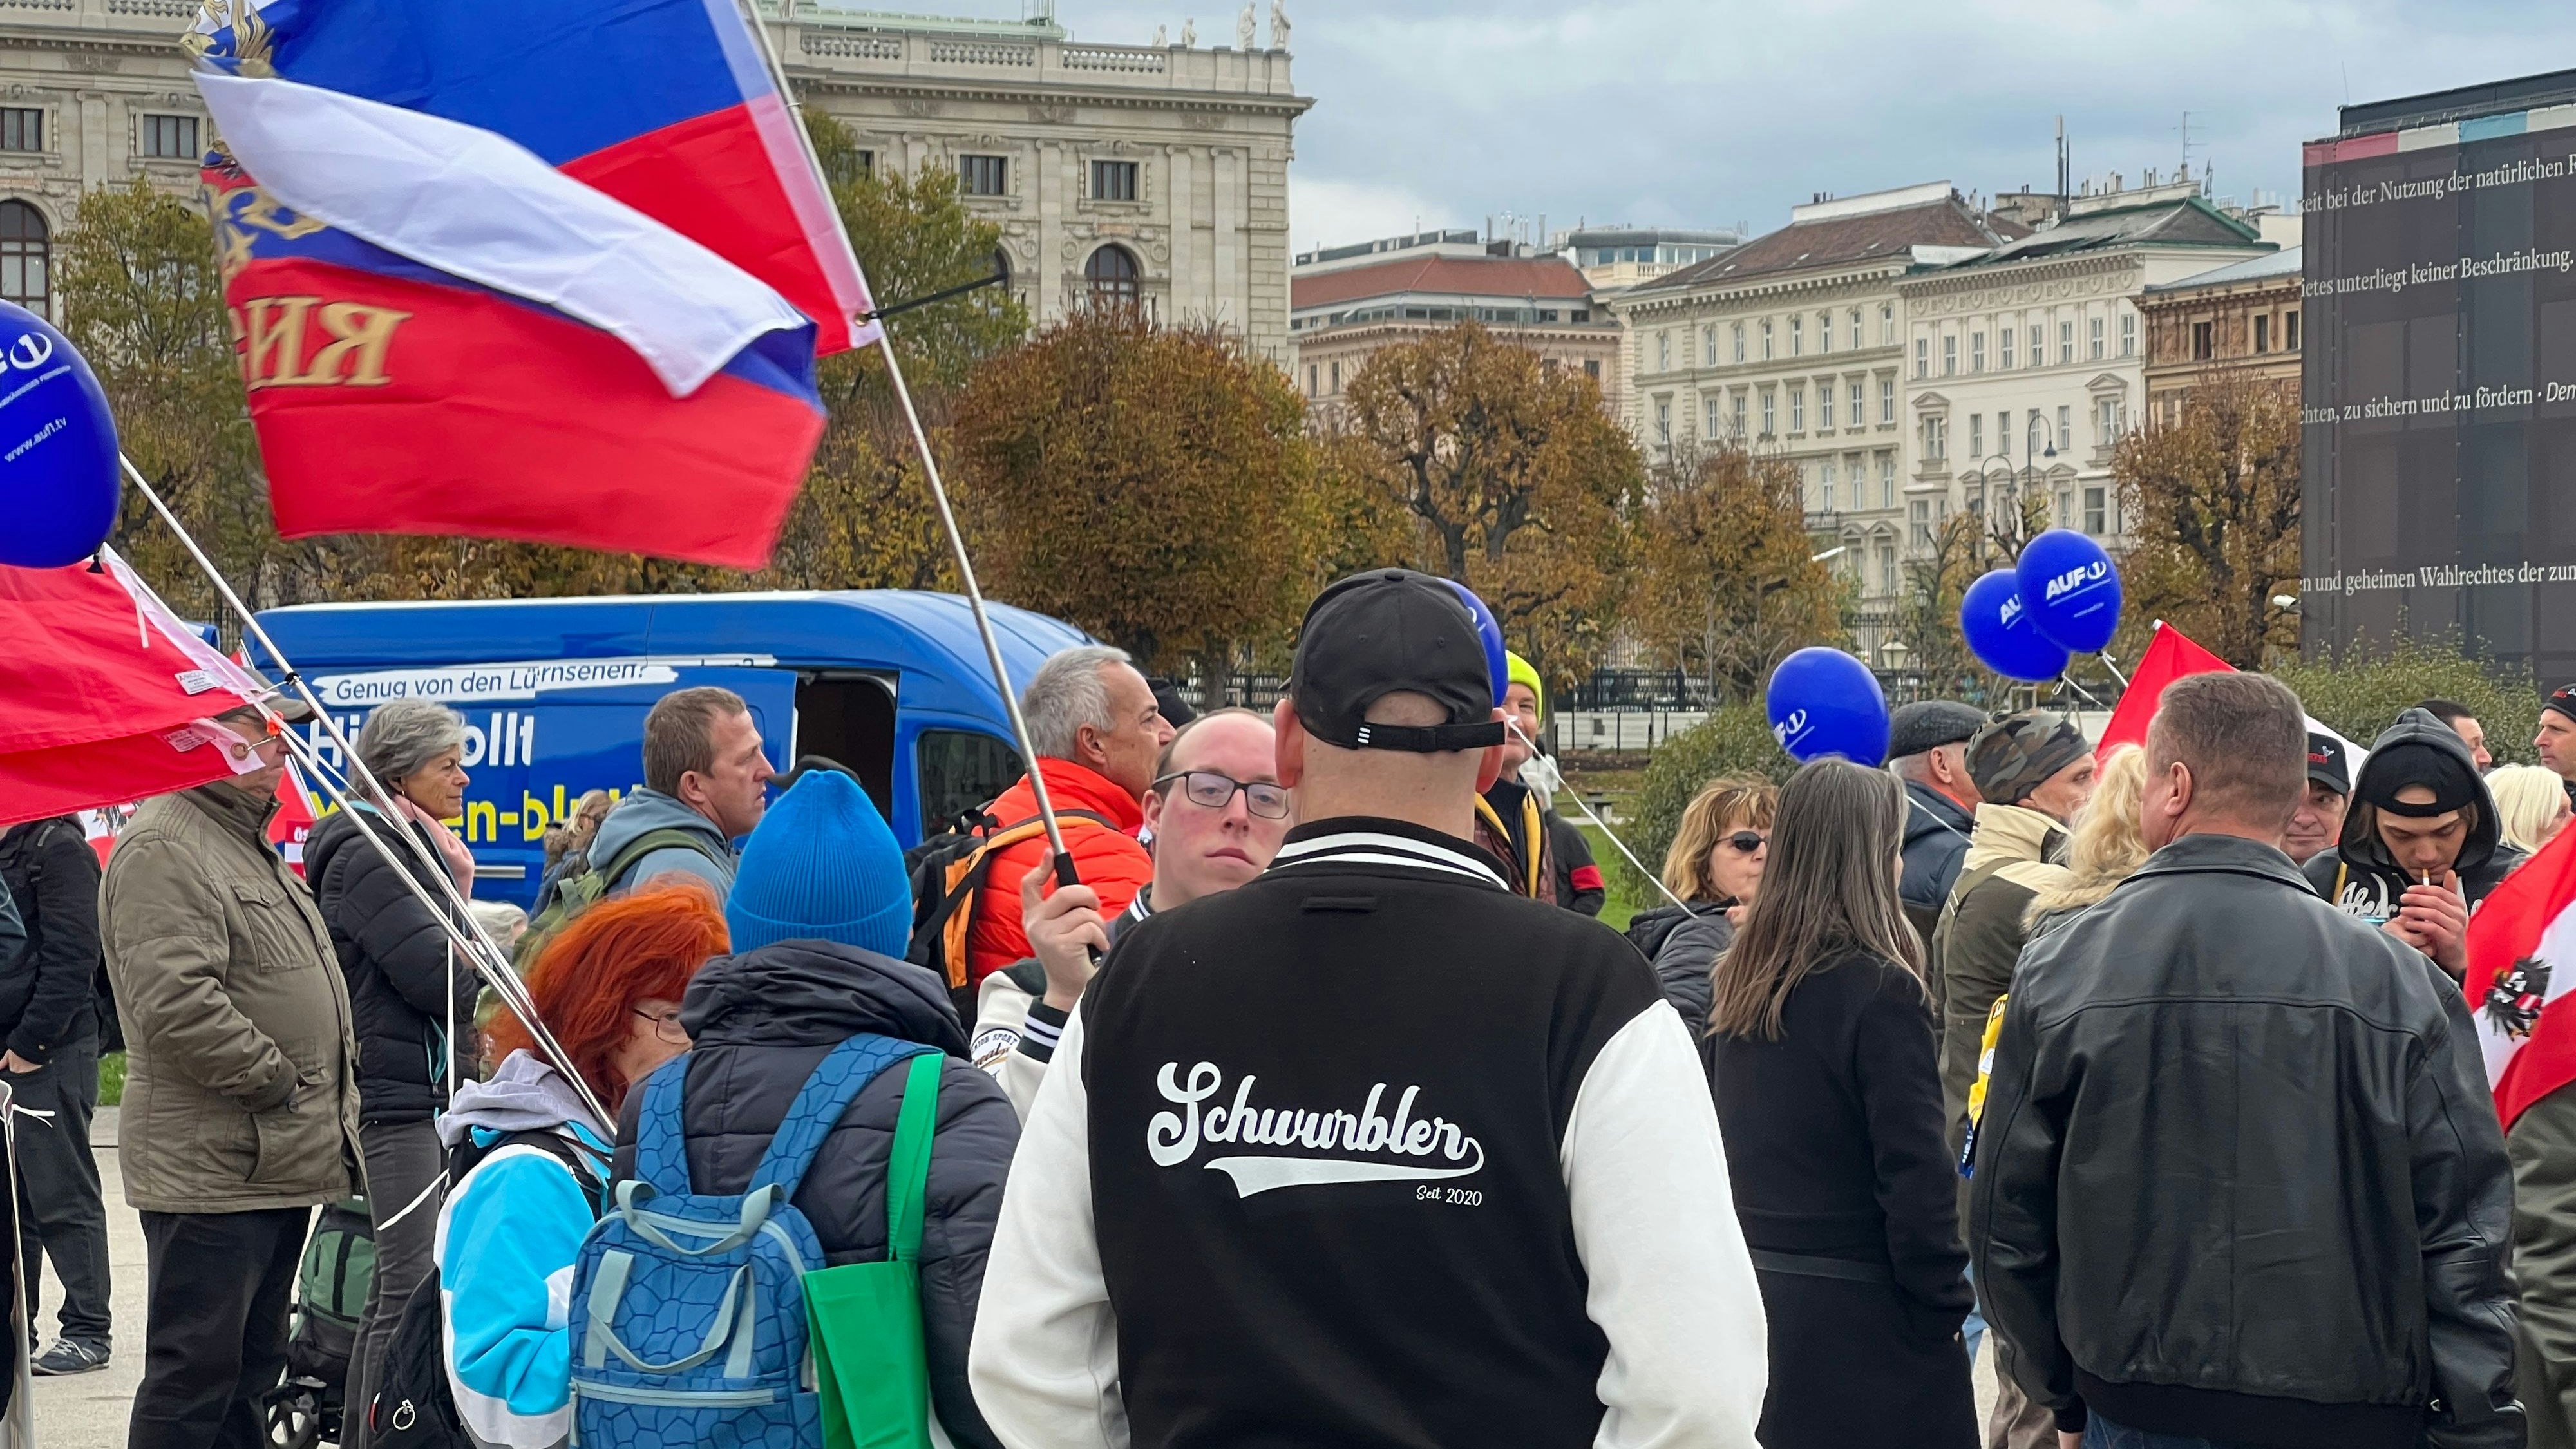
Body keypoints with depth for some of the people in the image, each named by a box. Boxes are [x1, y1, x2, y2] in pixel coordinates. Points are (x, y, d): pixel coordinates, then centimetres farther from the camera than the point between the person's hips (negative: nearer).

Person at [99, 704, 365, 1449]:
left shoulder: (250, 844, 20)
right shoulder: (163, 849, -15)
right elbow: (177, 1004, -26)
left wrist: (332, 1084, 14)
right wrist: (277, 1079, -17)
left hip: (278, 1163, 10)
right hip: (213, 1168, -10)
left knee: (250, 1367, 16)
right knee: (195, 1373, -7)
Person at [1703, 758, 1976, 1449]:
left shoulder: (1741, 982, 5)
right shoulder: (1880, 990, -16)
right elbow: (1918, 1178, -17)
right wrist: (1945, 1308, -9)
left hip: (1752, 1290, 7)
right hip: (1862, 1316, -7)